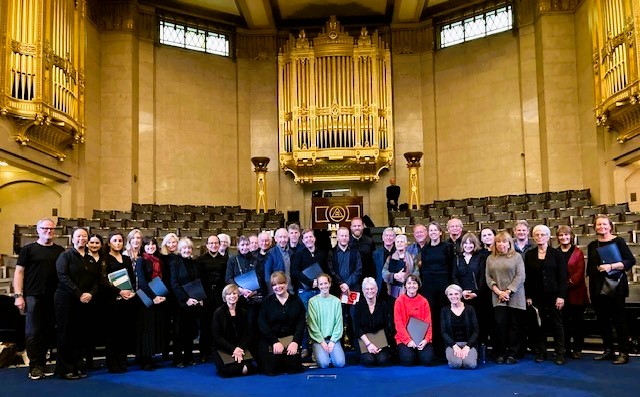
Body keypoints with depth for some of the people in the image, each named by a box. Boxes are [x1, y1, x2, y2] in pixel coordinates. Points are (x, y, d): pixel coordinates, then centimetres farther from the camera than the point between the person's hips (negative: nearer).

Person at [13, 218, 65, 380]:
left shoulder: (60, 251, 12)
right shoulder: (28, 249, 3)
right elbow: (19, 272, 0)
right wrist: (18, 295, -9)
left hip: (54, 298, 3)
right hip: (33, 297, -3)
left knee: (48, 332, 8)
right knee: (33, 332, -1)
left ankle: (42, 363, 18)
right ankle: (34, 366, 7)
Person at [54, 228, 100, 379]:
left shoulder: (91, 259, 16)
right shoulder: (65, 256, 0)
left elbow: (96, 280, 11)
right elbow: (63, 277, -12)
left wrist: (91, 294, -9)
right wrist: (79, 294, -18)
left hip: (85, 302, 5)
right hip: (67, 300, -5)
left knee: (81, 334, 5)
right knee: (66, 334, 0)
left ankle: (77, 367, 12)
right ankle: (65, 369, 6)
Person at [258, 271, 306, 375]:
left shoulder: (296, 300, 4)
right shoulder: (267, 301, 1)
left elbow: (301, 323, 1)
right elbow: (263, 325, -5)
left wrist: (295, 342, -13)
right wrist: (275, 342, -16)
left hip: (290, 338, 1)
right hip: (271, 338, -1)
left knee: (293, 368, -14)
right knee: (271, 370, -13)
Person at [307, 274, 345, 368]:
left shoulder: (336, 301, 3)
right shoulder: (312, 301, -3)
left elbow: (339, 323, 2)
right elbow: (312, 324, -5)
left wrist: (333, 341, -8)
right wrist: (322, 342, -10)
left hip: (333, 338, 2)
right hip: (318, 338, -2)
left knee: (340, 363, -19)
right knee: (324, 364, -23)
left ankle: (329, 353, 12)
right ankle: (318, 353, 10)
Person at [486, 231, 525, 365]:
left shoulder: (516, 257, 2)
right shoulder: (490, 258, 12)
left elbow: (520, 276, -5)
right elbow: (488, 278, 7)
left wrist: (508, 291, -12)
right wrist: (498, 292, -6)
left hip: (514, 297, -2)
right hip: (498, 297, 2)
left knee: (513, 325, 2)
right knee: (500, 323, -6)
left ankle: (512, 354, 10)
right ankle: (500, 353, 4)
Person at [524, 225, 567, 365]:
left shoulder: (555, 253, 1)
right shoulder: (529, 255, 7)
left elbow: (562, 276, -3)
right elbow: (527, 277, 6)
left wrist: (561, 296, -10)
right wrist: (528, 296, 1)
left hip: (553, 294, -2)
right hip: (537, 295, 2)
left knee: (557, 324, 3)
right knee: (539, 324, 5)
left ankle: (560, 354, 8)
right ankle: (540, 352, 13)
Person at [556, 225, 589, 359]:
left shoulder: (578, 252, 2)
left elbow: (580, 272, -6)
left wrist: (569, 283, -15)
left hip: (576, 292, -1)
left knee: (577, 321, 4)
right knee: (563, 321, 5)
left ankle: (577, 349, 13)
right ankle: (565, 348, 14)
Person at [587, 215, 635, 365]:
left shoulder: (618, 241, -2)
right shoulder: (592, 245, 12)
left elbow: (630, 261, -9)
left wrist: (611, 266, -21)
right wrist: (589, 288, 14)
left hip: (615, 287, -5)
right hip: (597, 289, 5)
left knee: (618, 319, -2)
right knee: (602, 320, 8)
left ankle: (624, 353, 7)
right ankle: (609, 351, 18)